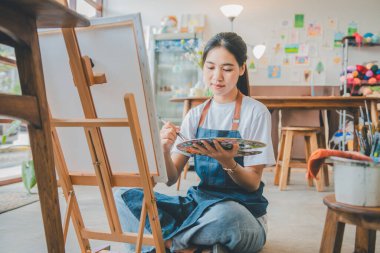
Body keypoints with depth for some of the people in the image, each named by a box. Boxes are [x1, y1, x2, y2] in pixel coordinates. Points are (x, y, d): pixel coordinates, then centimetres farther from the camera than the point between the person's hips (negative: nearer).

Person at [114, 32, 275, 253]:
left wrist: (228, 163, -25)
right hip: (199, 201, 4)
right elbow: (171, 178, 2)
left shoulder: (256, 112, -4)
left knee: (225, 215, -41)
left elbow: (253, 183, -5)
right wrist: (165, 151, -19)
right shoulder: (196, 115, 8)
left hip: (242, 211, -3)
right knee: (123, 197, -14)